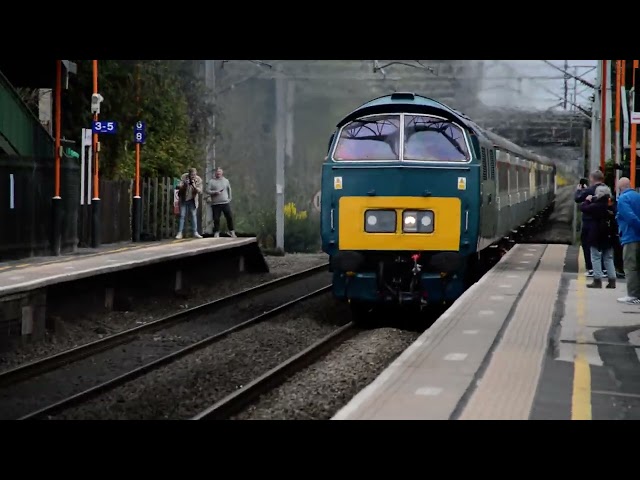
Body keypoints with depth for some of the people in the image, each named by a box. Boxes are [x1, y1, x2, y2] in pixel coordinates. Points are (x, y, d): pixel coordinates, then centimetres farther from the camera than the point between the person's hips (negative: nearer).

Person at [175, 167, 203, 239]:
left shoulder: (199, 180, -15)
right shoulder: (183, 177, -18)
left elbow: (200, 191, -18)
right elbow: (180, 188, -20)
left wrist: (194, 186, -36)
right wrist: (185, 185, -41)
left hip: (192, 200, 1)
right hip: (183, 200, -1)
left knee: (194, 215, -1)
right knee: (182, 216, -2)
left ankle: (195, 232, 3)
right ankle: (180, 233, -2)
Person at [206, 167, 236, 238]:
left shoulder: (226, 181, 12)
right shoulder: (211, 181, 3)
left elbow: (229, 190, 18)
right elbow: (207, 190, -1)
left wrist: (229, 198, 10)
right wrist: (215, 192, -15)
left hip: (225, 203, 2)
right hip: (215, 204, -2)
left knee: (229, 217, -1)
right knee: (216, 219, -2)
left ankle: (231, 231, 11)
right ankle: (216, 233, 8)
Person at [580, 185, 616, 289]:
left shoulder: (596, 206, -17)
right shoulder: (611, 206, 0)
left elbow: (583, 208, -7)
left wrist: (587, 200, 7)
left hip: (596, 237, -6)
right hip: (608, 237, 6)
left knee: (596, 258, 1)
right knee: (608, 258, 13)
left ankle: (597, 280, -2)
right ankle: (612, 280, 11)